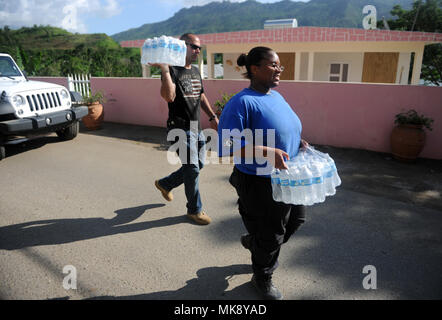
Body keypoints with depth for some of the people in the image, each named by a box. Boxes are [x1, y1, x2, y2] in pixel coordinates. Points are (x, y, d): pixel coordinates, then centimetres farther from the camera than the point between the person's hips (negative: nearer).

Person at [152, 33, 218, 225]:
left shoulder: (195, 71, 15)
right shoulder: (173, 70, -11)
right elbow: (169, 97, -27)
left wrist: (213, 117, 17)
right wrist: (164, 70, -34)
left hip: (196, 127, 9)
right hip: (181, 128, -9)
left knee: (198, 165, 16)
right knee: (192, 169, -4)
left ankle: (165, 184, 36)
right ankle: (194, 210, 15)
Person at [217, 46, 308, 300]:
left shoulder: (276, 96, 7)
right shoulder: (242, 102, -20)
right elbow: (227, 144, -26)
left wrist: (297, 143, 2)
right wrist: (266, 152, -33)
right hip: (260, 183, -9)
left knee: (296, 219, 25)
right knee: (270, 235, 9)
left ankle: (252, 242, 48)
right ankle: (263, 278, 40)